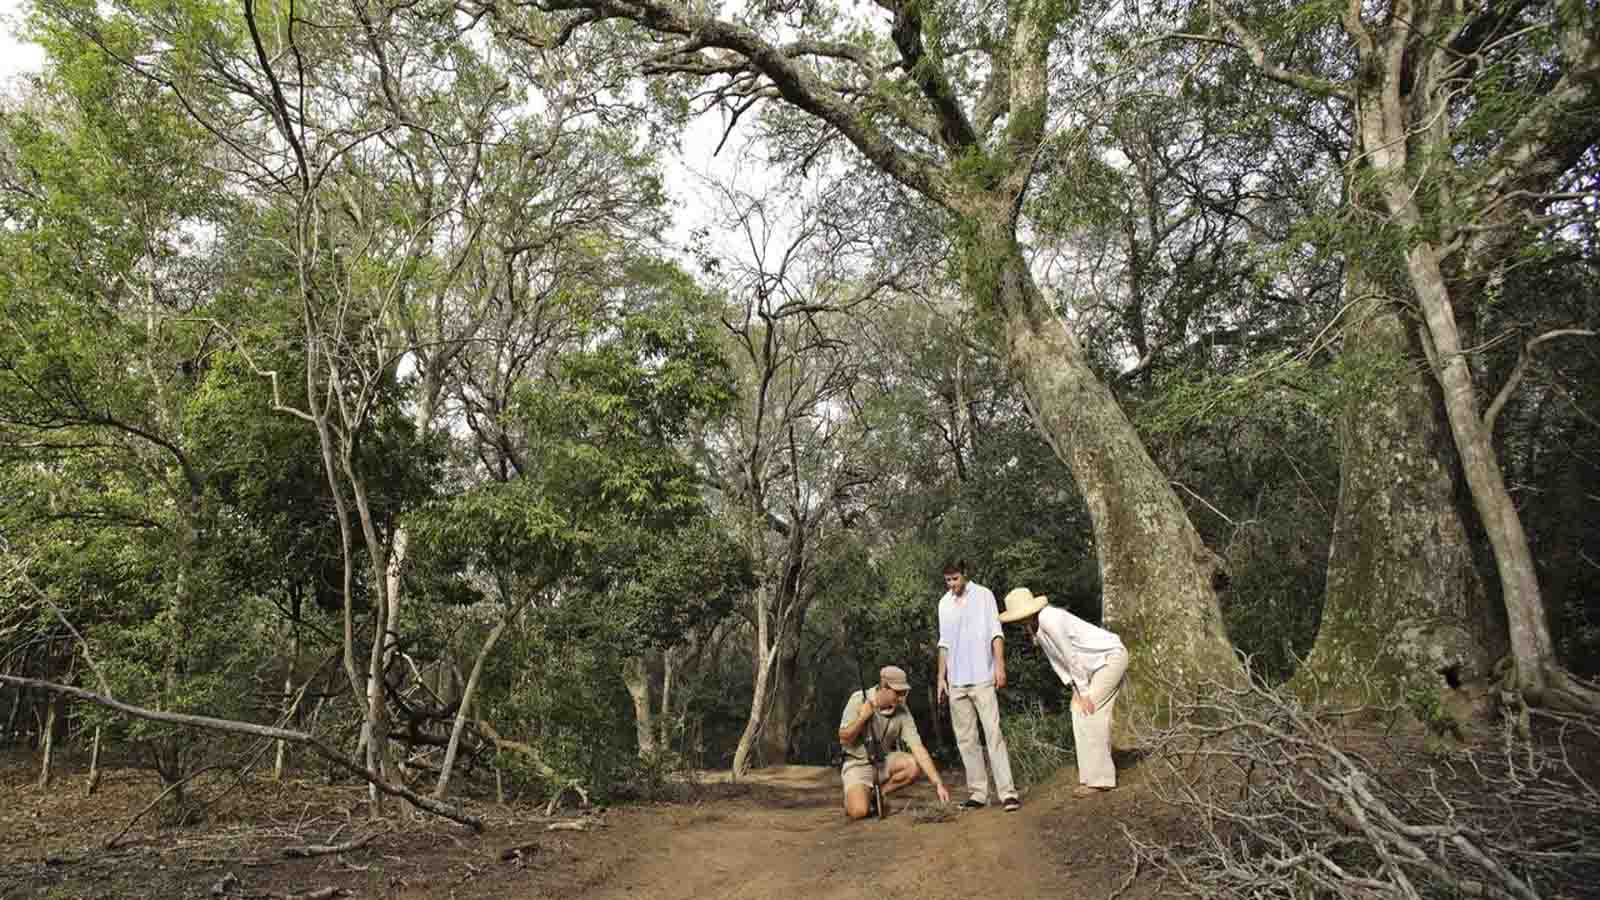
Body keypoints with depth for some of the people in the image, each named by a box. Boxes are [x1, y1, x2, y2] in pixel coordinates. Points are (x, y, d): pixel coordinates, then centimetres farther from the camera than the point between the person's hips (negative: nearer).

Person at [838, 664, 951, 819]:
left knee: (913, 765, -25)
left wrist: (938, 783, -24)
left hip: (883, 762, 4)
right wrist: (862, 717, -29)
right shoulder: (858, 700, -17)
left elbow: (918, 748, -16)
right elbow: (844, 739, -13)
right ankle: (852, 797, 9)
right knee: (859, 811, -28)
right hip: (858, 764, -4)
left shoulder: (902, 712, -12)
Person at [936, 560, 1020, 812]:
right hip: (956, 682, 5)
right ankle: (977, 792, 10)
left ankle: (1007, 792, -10)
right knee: (965, 739, 5)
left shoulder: (983, 595, 1)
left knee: (993, 733, -10)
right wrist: (941, 677, 11)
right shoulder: (944, 604, 13)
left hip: (982, 678, -5)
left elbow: (995, 632, -3)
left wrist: (1000, 665, -13)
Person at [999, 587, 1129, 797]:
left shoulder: (1050, 620, -26)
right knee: (1095, 715, 9)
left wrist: (1084, 694, -15)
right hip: (1100, 662, 9)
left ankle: (1097, 779, -9)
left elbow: (1072, 658, -22)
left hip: (1112, 656, -9)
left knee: (1086, 712, -12)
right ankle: (1103, 775, 17)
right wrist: (1076, 692, 0)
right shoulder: (1036, 628, 2)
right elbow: (1058, 661, 7)